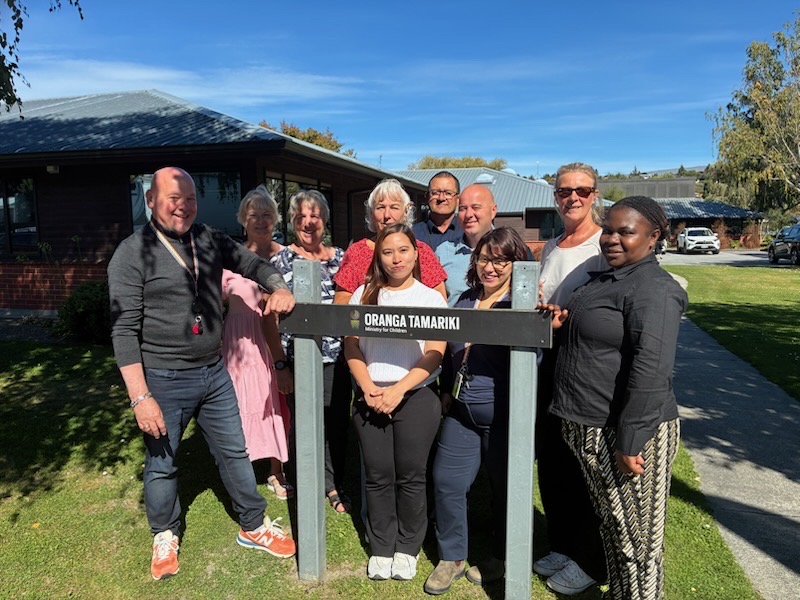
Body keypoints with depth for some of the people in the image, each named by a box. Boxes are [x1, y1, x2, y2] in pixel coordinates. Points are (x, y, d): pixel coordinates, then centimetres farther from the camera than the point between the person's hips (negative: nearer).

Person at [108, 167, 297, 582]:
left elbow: (251, 263, 11)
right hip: (164, 380, -4)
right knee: (161, 464, 14)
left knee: (234, 453, 15)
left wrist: (279, 287, -13)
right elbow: (124, 330, -14)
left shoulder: (209, 240, 2)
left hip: (214, 373, 5)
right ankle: (165, 537, 40)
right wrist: (140, 396, -18)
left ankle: (254, 527, 34)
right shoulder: (132, 254, -12)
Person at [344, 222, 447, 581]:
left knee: (410, 476, 5)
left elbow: (434, 355, -7)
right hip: (370, 399, 2)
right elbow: (351, 347, 5)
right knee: (378, 477, 8)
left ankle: (408, 548, 25)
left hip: (416, 398, -2)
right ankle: (381, 548, 25)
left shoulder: (431, 298, 1)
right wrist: (368, 388, -10)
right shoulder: (364, 294, 8)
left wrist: (398, 390, -17)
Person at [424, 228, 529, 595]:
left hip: (503, 415, -5)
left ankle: (501, 557, 36)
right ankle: (451, 557, 27)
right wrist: (449, 389, 18)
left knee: (504, 488, 13)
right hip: (462, 411, 6)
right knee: (446, 482, 7)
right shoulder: (466, 299, 9)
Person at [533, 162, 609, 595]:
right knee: (551, 461, 16)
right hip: (553, 362, 8)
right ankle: (562, 546, 36)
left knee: (586, 466, 5)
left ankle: (590, 562, 26)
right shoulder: (550, 247, 14)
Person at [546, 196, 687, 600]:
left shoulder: (652, 288, -16)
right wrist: (562, 322, 9)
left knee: (636, 538, 7)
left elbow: (650, 373, -25)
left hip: (624, 435, -9)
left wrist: (630, 443, -24)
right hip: (591, 429, 9)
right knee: (612, 530, 22)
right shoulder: (609, 279, 13)